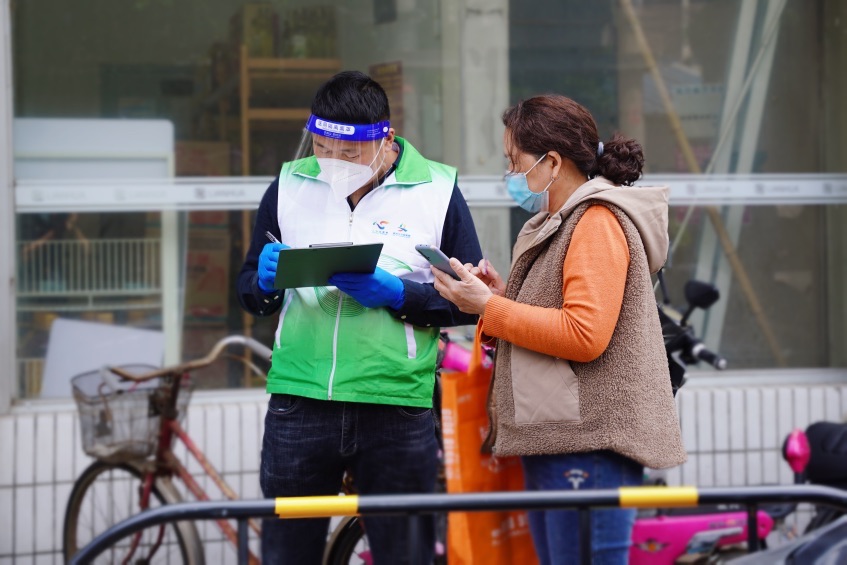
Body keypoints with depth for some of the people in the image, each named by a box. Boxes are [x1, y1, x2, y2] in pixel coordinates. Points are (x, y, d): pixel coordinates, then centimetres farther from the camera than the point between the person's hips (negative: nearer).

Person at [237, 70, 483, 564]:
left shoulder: (437, 191, 1)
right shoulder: (289, 186, 8)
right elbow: (250, 294, 14)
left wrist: (396, 295, -16)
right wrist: (267, 281, -10)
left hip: (397, 407, -2)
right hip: (298, 402, 2)